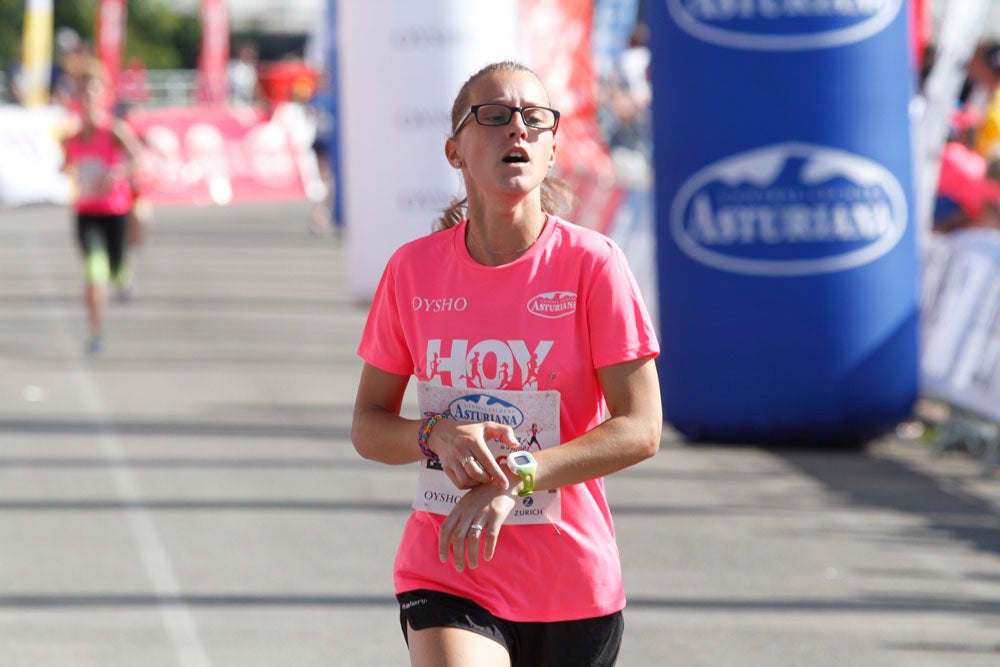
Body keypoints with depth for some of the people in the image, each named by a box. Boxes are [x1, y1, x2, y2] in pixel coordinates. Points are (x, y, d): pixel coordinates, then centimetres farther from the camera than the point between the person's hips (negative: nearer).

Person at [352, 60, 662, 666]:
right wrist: (437, 437, -15)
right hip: (445, 579, 0)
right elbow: (368, 427, 7)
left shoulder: (592, 263, -7)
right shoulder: (414, 269, 0)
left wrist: (516, 478, -21)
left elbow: (641, 429, -11)